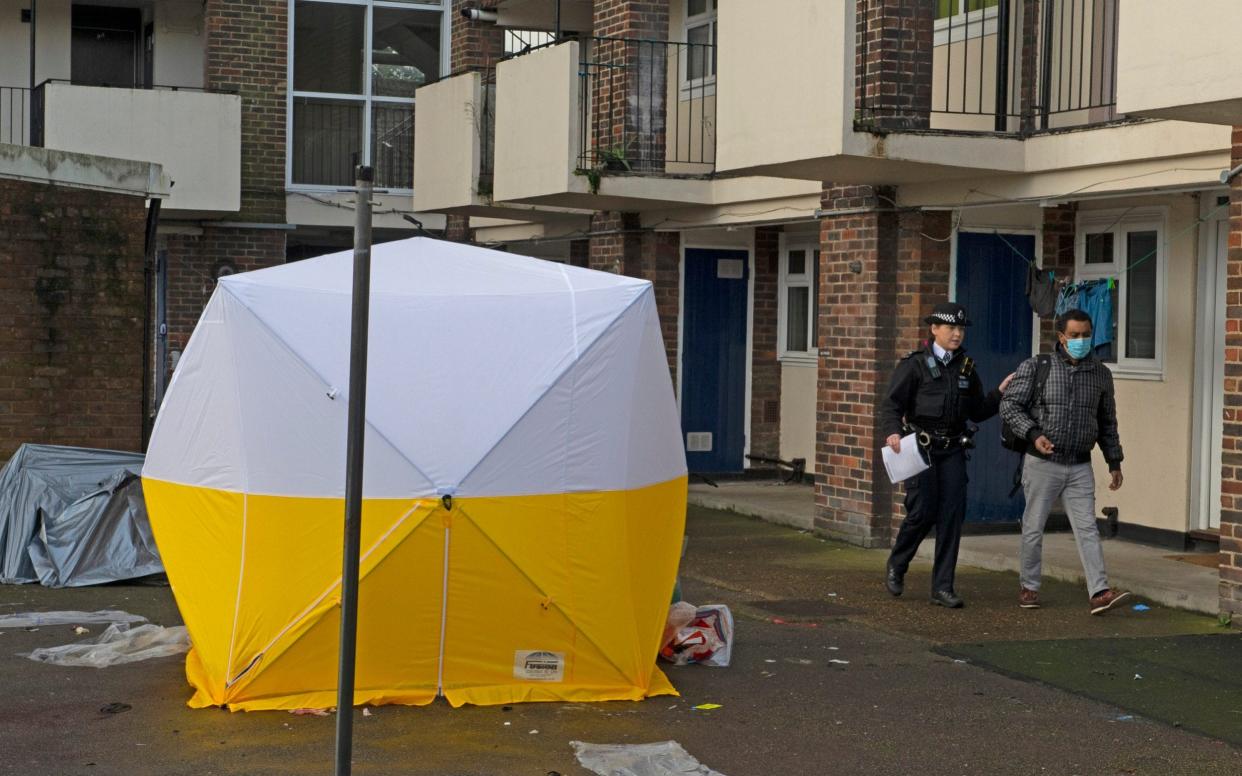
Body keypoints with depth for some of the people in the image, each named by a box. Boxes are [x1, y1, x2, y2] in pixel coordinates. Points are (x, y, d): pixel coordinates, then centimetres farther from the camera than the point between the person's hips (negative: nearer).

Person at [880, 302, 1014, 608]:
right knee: (923, 512, -8)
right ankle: (896, 566, 19)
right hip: (920, 447, -4)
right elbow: (891, 404, -7)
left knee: (952, 514, -2)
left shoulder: (966, 367, 12)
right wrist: (892, 432, -25)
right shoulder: (914, 364, -3)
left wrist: (1000, 393, 1)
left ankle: (942, 586, 5)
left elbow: (977, 411, 16)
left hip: (952, 449, 4)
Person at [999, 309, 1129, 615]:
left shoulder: (1101, 374, 7)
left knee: (1087, 528, -5)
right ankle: (1028, 587, 20)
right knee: (1034, 527, 6)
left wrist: (1114, 462, 13)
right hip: (1042, 463, -2)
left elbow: (1107, 422, 15)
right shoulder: (1036, 367, -5)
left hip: (1080, 467, 2)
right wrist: (1033, 434, -19)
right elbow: (1009, 405, -5)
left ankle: (1100, 593, -12)